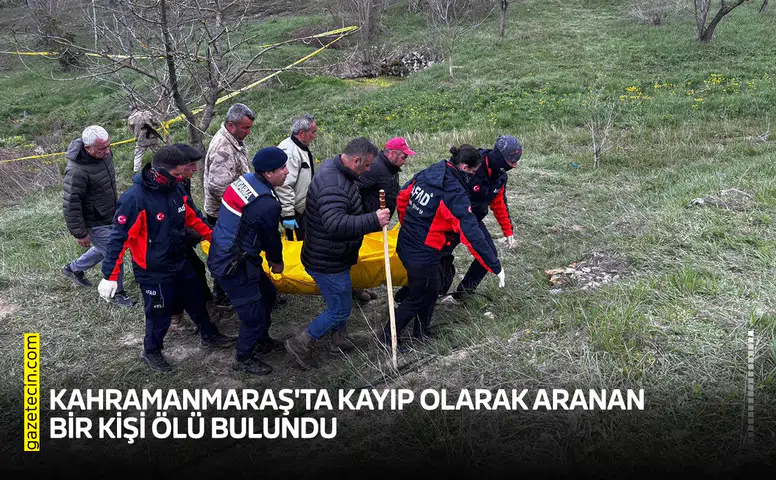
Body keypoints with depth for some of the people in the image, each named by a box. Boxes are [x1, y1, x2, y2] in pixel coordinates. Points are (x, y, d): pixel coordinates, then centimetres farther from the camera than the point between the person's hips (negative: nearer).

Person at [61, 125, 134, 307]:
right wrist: (80, 233, -19)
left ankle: (74, 268, 49)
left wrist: (115, 202, 24)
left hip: (110, 216, 9)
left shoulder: (104, 153, -8)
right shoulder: (77, 171, -33)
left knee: (104, 249, 27)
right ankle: (117, 292, 25)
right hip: (95, 223, -8)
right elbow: (71, 205, -26)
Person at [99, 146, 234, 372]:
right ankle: (151, 351, 37)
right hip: (153, 271, -7)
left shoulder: (176, 189, -6)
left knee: (196, 298, 23)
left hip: (180, 263, 7)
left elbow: (193, 216, 10)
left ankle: (209, 336, 47)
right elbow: (118, 238, -24)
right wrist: (109, 275, -21)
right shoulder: (134, 198, -28)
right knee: (160, 313, 9)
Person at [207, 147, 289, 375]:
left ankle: (261, 339, 42)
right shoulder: (268, 204, -26)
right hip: (232, 266, -10)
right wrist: (277, 261, 11)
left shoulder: (246, 180, 0)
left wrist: (270, 257, 16)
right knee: (253, 313, 3)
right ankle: (243, 358, 24)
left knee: (267, 292, 23)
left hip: (221, 252, 10)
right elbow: (271, 237, -10)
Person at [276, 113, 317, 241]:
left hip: (302, 210, 10)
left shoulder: (303, 148, 10)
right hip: (293, 212, -10)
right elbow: (284, 186, -30)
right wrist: (288, 215, -28)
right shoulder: (289, 152, -25)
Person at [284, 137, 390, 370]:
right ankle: (299, 343, 15)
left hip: (333, 257, 11)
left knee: (340, 301, 26)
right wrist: (374, 220, -41)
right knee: (340, 310, 3)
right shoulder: (333, 186, -31)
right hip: (327, 262, -11)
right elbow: (336, 225, -44)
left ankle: (339, 339, 45)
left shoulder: (334, 169, 4)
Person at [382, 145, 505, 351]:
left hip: (405, 245, 8)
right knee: (416, 299, 14)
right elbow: (471, 235, -26)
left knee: (430, 290, 26)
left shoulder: (425, 175, 0)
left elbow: (402, 198, 13)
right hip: (423, 255, -8)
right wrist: (495, 267, -20)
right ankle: (388, 337, 26)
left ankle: (421, 332, 40)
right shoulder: (456, 195, -23)